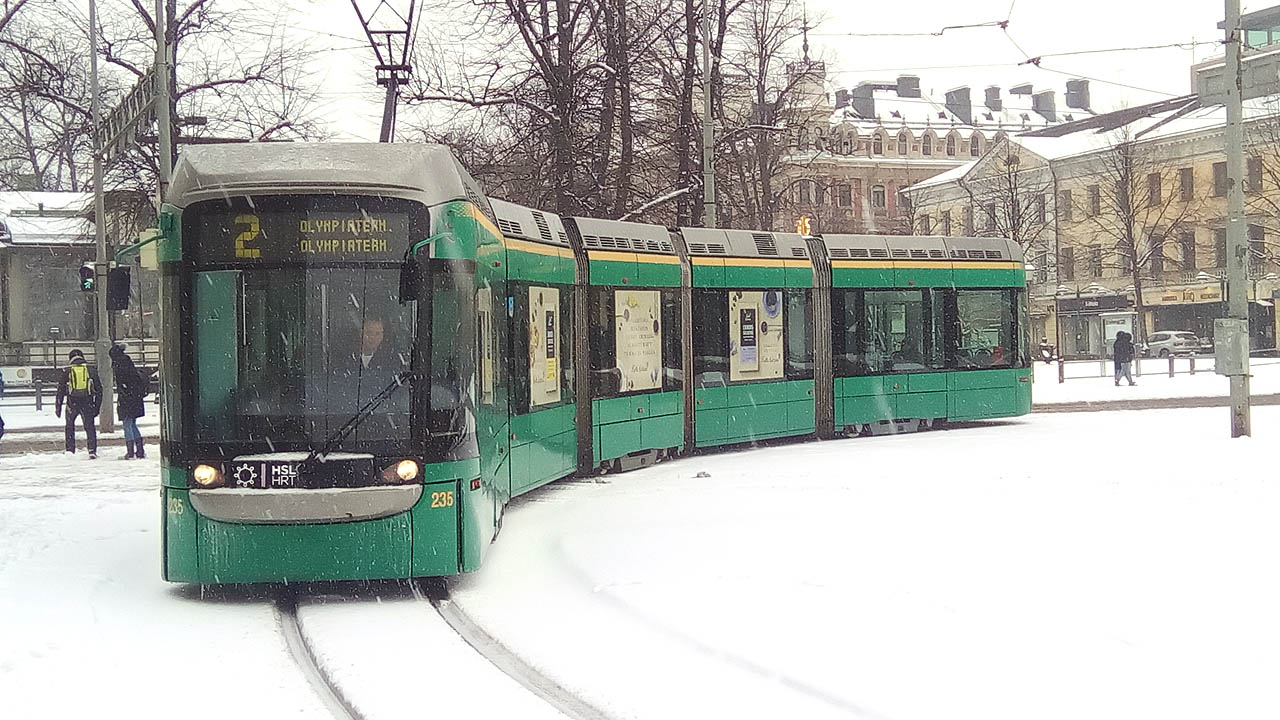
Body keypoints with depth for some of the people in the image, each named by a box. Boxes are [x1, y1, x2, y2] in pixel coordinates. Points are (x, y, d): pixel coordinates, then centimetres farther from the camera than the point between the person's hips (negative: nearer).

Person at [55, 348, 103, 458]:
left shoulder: (66, 371, 7)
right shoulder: (91, 370, 9)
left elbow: (61, 390, 6)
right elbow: (99, 390, 10)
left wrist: (58, 407, 11)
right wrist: (97, 407, 14)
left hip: (72, 403, 0)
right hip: (88, 403, 0)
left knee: (70, 426, 16)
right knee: (90, 427, 5)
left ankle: (70, 450, 12)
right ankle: (92, 451, -4)